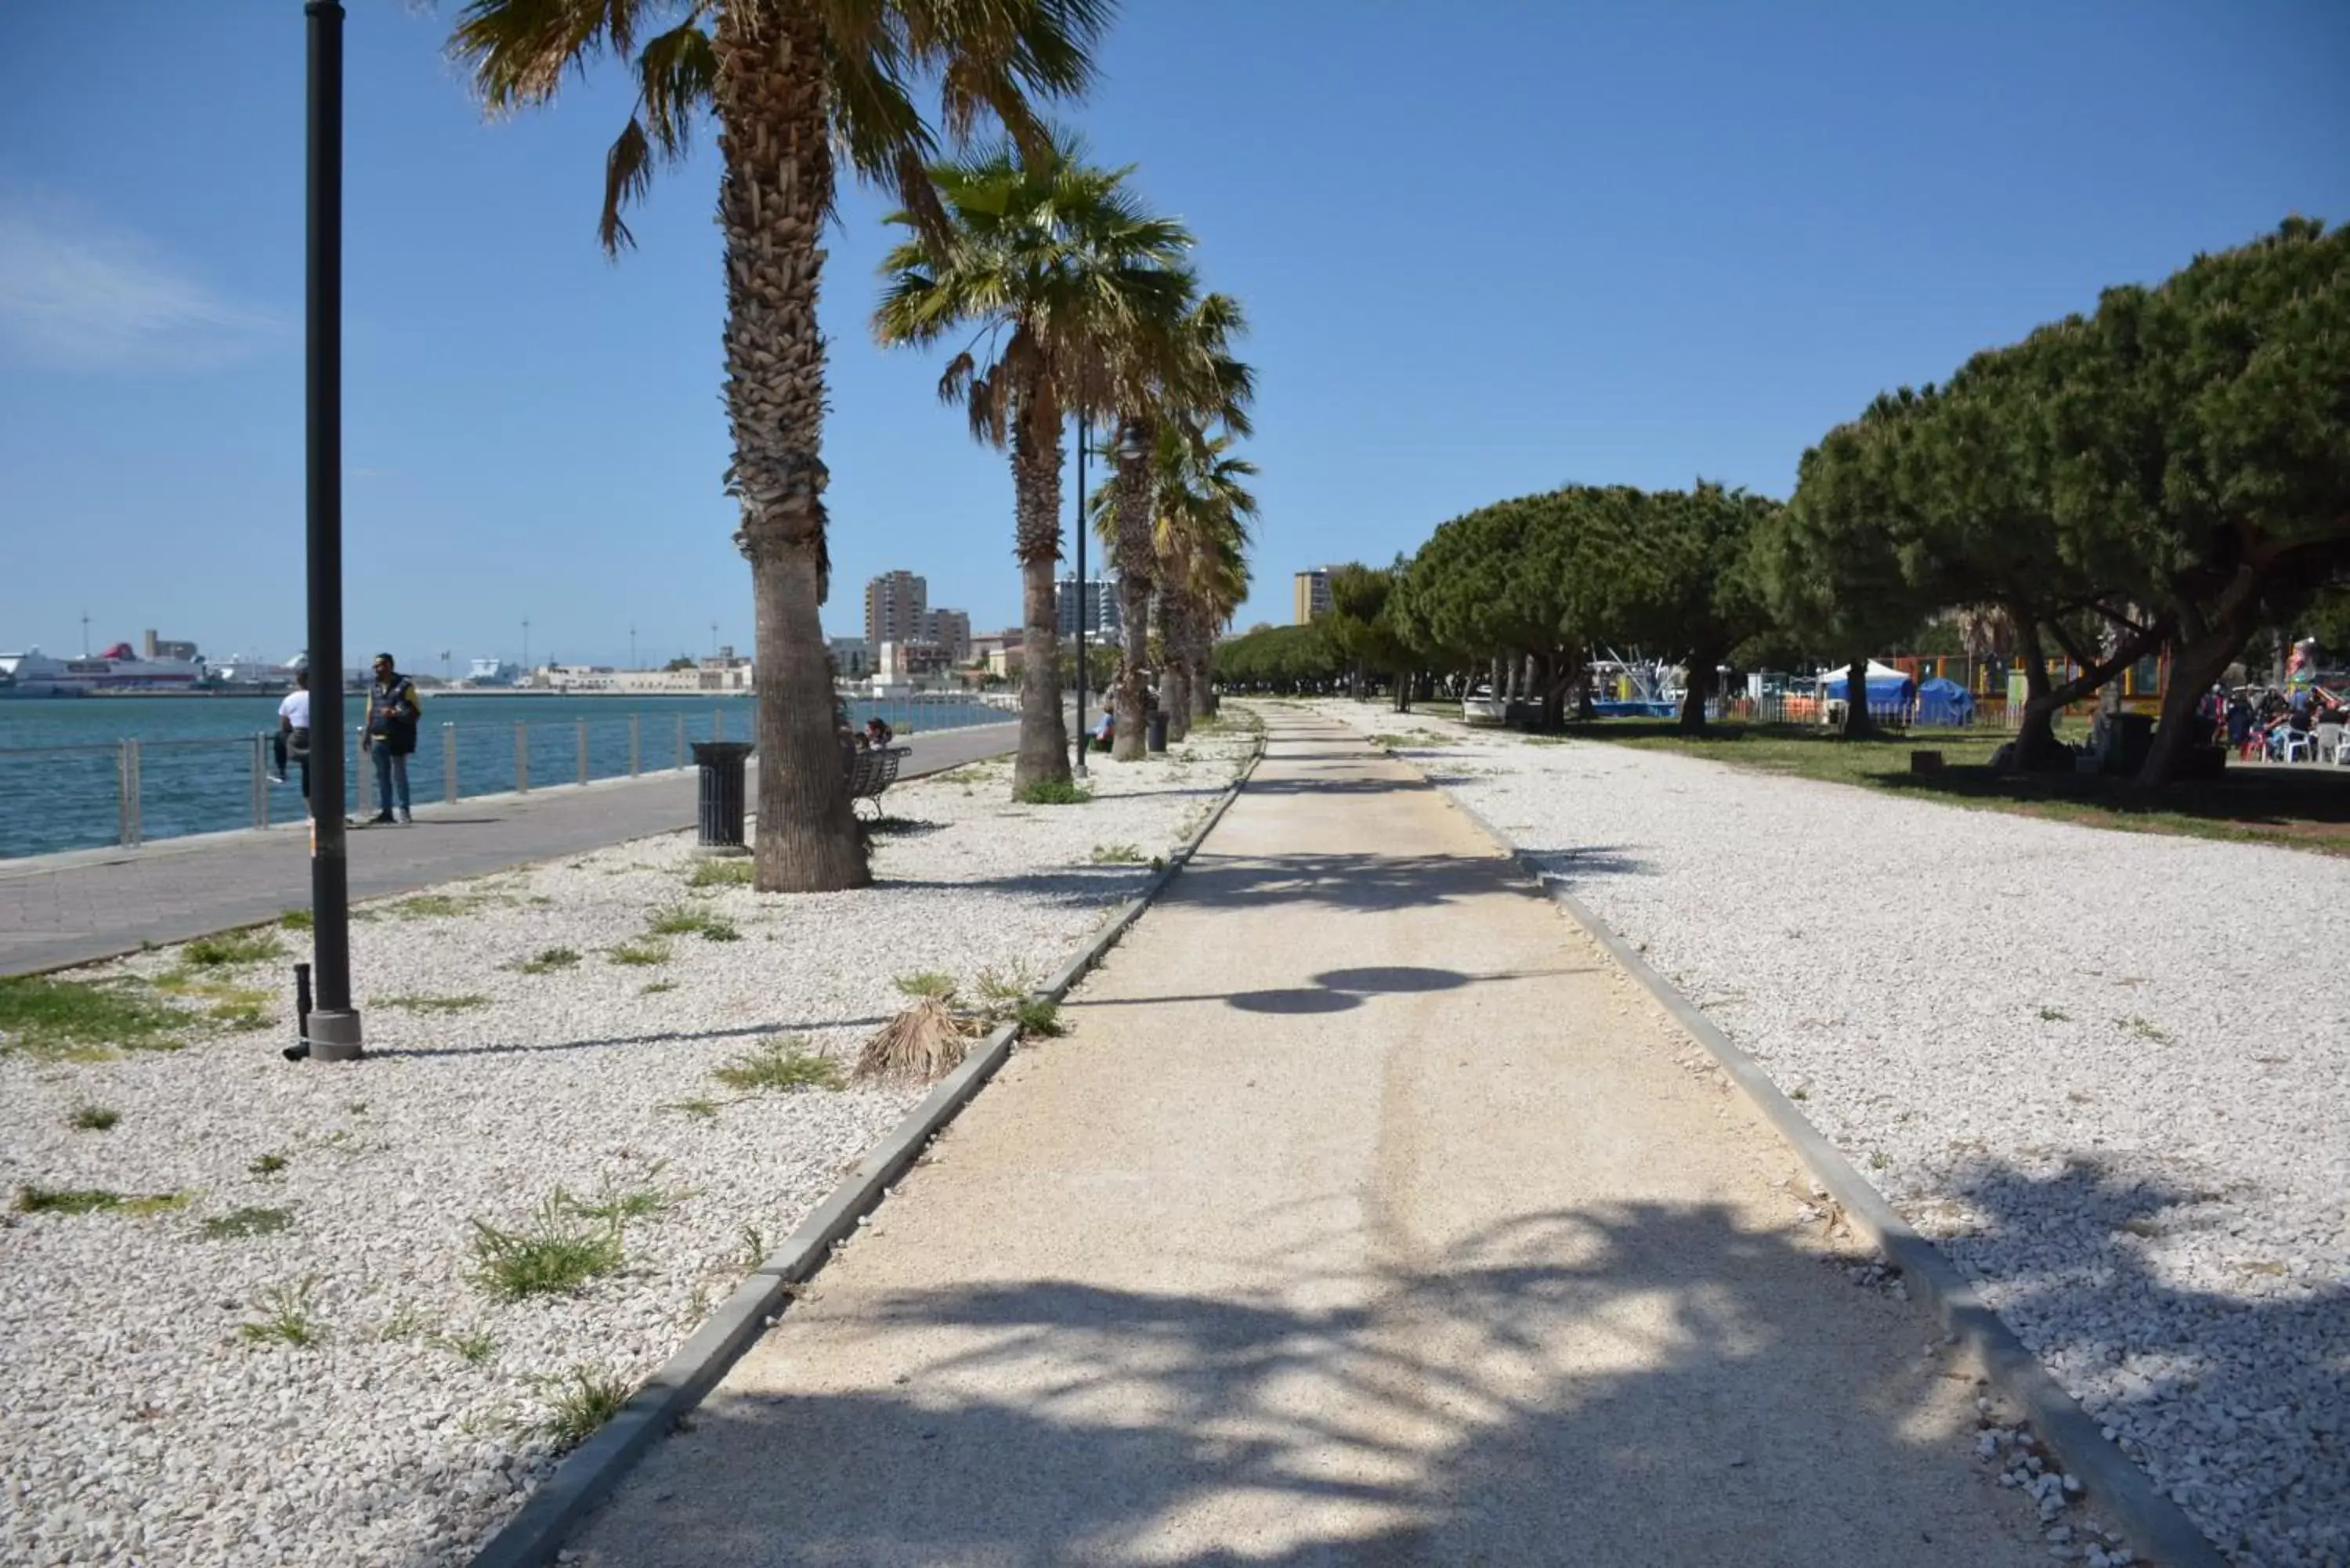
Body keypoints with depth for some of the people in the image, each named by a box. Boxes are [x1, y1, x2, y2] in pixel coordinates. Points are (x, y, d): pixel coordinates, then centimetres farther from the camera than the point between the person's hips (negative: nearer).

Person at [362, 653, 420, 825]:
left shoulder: (405, 686, -3)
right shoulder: (374, 688, 16)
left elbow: (415, 712, -6)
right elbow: (370, 713, 21)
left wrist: (395, 714, -20)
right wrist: (366, 735, 16)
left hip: (398, 738, -5)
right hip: (378, 738, 6)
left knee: (399, 775, -3)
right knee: (381, 775, 6)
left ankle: (404, 811, 2)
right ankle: (385, 810, 10)